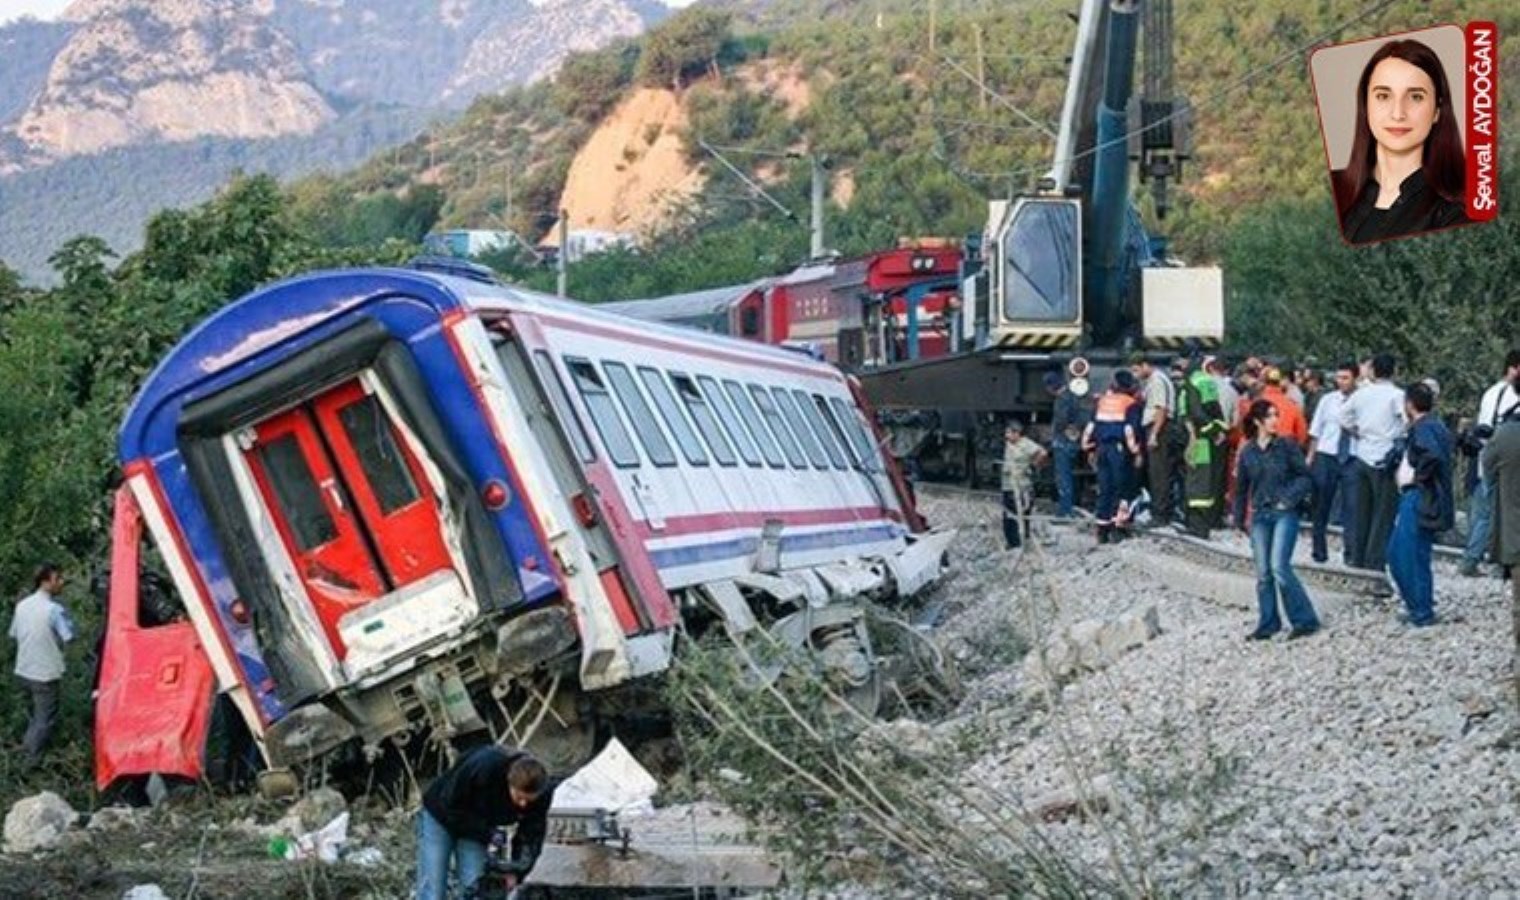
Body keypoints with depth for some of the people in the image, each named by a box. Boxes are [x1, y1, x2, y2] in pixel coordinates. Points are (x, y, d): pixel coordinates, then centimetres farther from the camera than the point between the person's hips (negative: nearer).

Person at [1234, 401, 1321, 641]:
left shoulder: (1287, 446, -2)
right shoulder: (1247, 452, 7)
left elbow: (1305, 478, -1)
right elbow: (1241, 487, 16)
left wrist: (1289, 498, -14)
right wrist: (1239, 518, 17)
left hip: (1284, 513, -4)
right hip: (1259, 515, 4)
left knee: (1279, 567, -14)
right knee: (1263, 573, 4)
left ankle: (1304, 619, -4)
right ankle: (1267, 623, 15)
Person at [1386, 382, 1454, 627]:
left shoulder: (1422, 427, -16)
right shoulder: (1435, 425, 15)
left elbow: (1433, 454, -32)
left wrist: (1418, 475, -19)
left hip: (1420, 500, -10)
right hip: (1414, 498, 10)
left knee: (1413, 557, -4)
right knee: (1396, 553, 17)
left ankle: (1422, 614, 3)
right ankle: (1417, 604, 24)